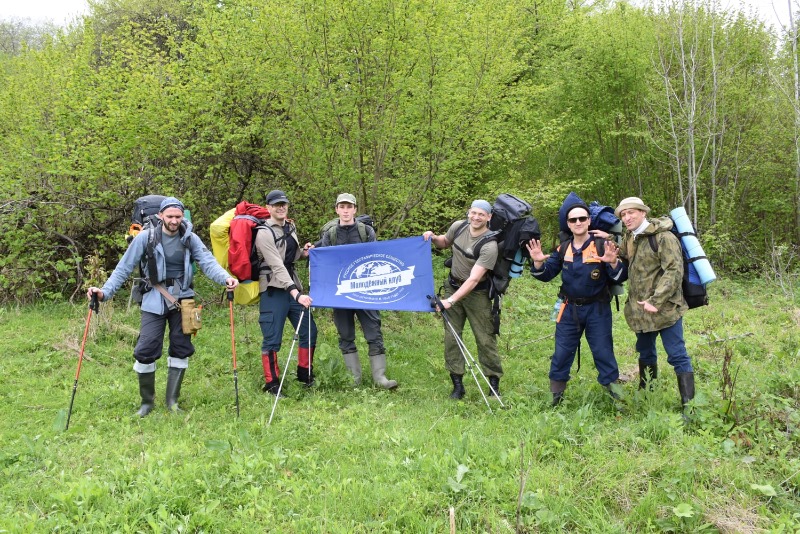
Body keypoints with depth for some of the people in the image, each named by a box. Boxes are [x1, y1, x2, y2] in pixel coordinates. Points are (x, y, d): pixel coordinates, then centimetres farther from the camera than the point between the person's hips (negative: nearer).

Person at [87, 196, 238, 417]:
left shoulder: (190, 239, -1)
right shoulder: (145, 238, -6)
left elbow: (208, 262, -13)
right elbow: (124, 268, -5)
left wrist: (225, 278, -33)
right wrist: (105, 291, -16)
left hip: (182, 300, 2)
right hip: (155, 301, -2)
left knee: (181, 349, 7)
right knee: (146, 350, -7)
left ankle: (172, 401, 22)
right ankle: (147, 401, 14)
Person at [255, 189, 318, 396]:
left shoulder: (290, 227, 11)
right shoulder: (264, 233, -13)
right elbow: (277, 266, -23)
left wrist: (303, 253, 3)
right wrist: (296, 293, -31)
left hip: (293, 286, 8)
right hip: (273, 291, -8)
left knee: (309, 331, 10)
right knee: (272, 339, -4)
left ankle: (305, 374, 28)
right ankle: (272, 384, 9)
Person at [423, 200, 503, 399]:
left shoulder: (489, 246, -24)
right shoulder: (458, 226, -5)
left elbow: (473, 279, -29)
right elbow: (445, 243, 18)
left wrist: (450, 301, -34)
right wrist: (434, 238, -5)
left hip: (477, 293, -5)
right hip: (453, 286, 5)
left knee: (485, 339, -3)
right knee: (451, 336, 3)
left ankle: (494, 384, 13)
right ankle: (457, 384, 11)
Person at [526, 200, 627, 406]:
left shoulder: (602, 246, -9)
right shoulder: (563, 248, 3)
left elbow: (621, 277, -13)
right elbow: (546, 275, 6)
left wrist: (614, 263, -34)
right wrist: (538, 263, -15)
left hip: (597, 309, -4)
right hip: (570, 309, 4)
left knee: (603, 353, 3)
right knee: (561, 353, 9)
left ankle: (614, 395, 17)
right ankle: (555, 398, 22)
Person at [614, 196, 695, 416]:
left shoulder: (664, 238, -14)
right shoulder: (629, 239, 11)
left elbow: (674, 272, -20)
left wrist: (656, 301, -24)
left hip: (664, 308, -8)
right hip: (639, 310, 8)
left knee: (677, 355, -5)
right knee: (645, 354, 20)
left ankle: (689, 405, -1)